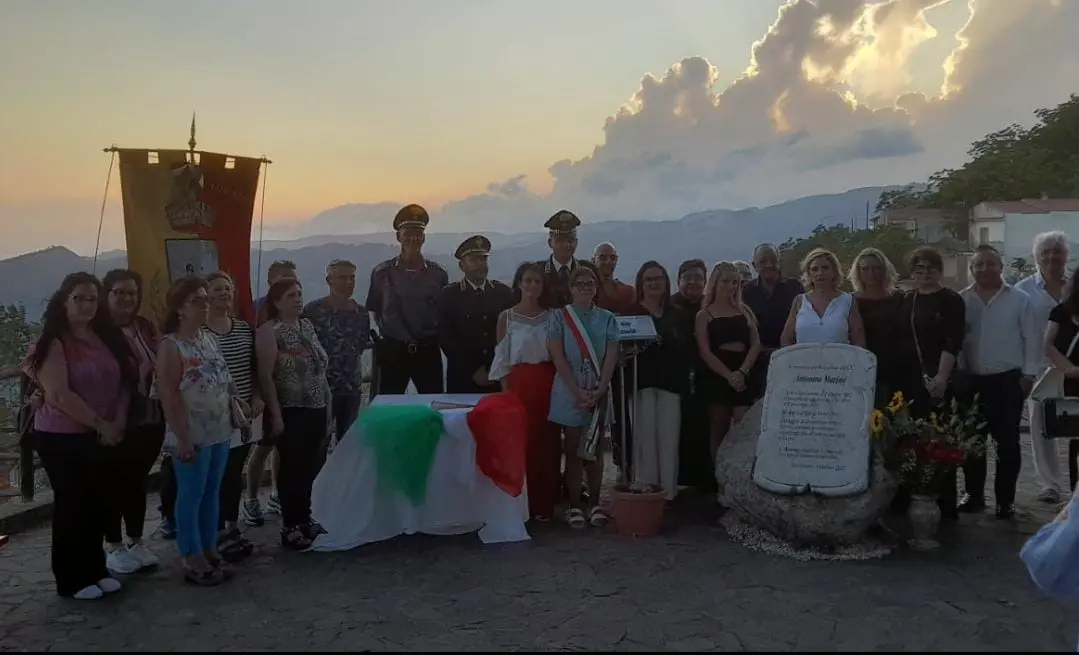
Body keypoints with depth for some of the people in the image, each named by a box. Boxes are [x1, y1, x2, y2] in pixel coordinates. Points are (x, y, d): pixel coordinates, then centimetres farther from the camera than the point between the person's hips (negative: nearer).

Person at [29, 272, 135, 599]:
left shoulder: (107, 337, 5)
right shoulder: (53, 342, -12)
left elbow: (125, 380, 7)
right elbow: (58, 394, -20)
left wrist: (118, 421, -7)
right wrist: (102, 424, -16)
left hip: (99, 436, 5)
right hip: (60, 437, -5)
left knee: (98, 502, 10)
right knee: (71, 504, 4)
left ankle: (96, 570, 24)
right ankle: (72, 579, 17)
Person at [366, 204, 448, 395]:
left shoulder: (438, 274, 3)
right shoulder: (382, 273, 2)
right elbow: (373, 311, 10)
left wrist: (437, 339, 3)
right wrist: (381, 335, 5)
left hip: (428, 351, 1)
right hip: (393, 350, 0)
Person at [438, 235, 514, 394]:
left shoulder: (505, 293, 7)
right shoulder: (449, 295, 2)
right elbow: (446, 338, -3)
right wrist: (473, 371, -8)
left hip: (499, 379, 1)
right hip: (462, 379, -1)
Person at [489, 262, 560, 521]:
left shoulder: (551, 316, 8)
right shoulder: (506, 317, 3)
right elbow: (502, 359, 2)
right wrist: (506, 391, -7)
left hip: (548, 384, 2)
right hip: (519, 383, -2)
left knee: (548, 443, 3)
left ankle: (544, 503, 14)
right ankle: (522, 503, 9)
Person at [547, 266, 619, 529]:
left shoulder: (607, 318, 7)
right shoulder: (559, 316, 0)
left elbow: (611, 356, 1)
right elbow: (557, 356, -6)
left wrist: (599, 390, -11)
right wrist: (577, 390, -13)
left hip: (599, 393, 2)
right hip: (570, 392, -2)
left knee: (595, 447, 7)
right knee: (573, 449, 1)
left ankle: (594, 503, 15)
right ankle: (574, 506, 8)